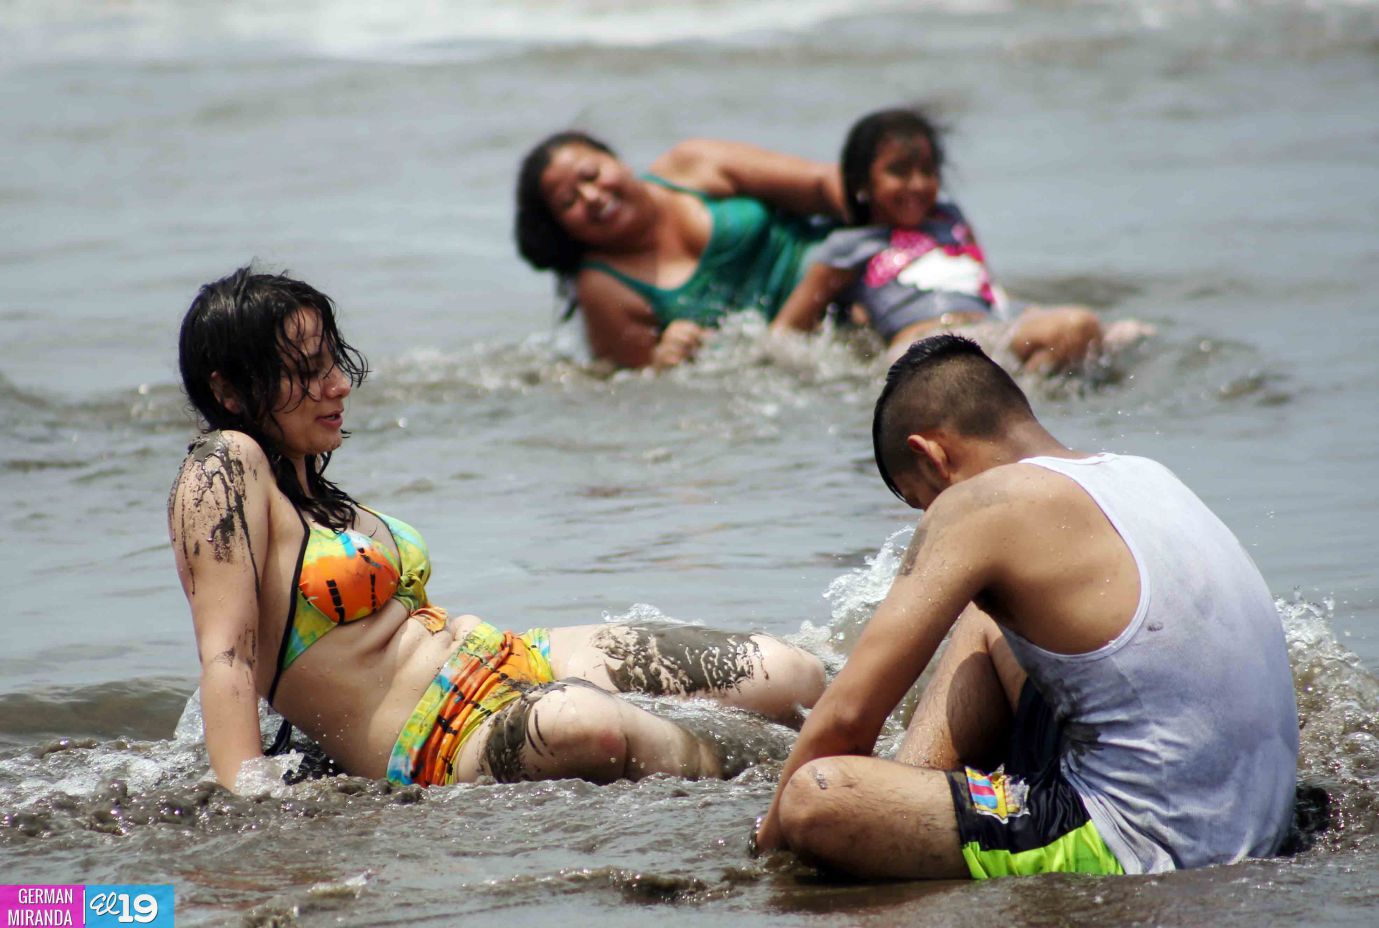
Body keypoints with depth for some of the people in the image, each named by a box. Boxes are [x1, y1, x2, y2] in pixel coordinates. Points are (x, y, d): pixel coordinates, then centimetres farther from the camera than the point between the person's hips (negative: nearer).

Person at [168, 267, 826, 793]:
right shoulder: (226, 467, -8)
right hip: (436, 748, -10)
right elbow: (226, 653, -19)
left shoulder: (307, 482, 20)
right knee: (581, 726, -43)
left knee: (790, 677, -8)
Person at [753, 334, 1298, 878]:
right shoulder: (1143, 475, 14)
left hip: (1136, 850, -9)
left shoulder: (980, 504, -10)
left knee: (815, 795, -20)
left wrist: (771, 842, 6)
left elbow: (846, 716, -10)